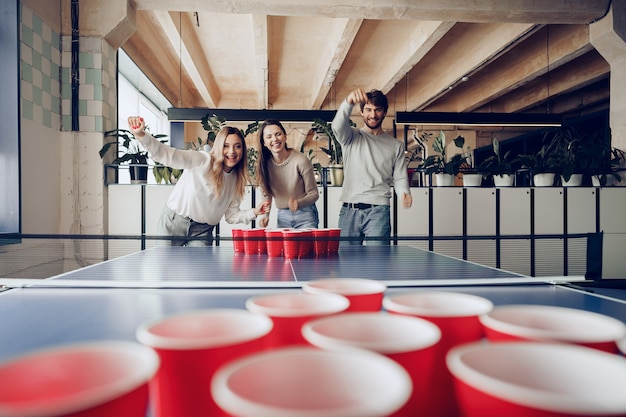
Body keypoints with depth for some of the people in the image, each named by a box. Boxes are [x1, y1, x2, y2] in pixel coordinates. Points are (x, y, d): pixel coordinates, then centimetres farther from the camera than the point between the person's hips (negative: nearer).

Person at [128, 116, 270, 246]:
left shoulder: (238, 180, 0)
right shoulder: (203, 161, -15)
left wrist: (254, 212, -12)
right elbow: (166, 155, -28)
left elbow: (231, 216, 5)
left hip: (202, 231, 4)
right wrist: (140, 134, -45)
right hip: (173, 223, -3)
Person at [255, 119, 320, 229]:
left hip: (305, 216, -3)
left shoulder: (301, 161, -18)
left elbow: (314, 193, -10)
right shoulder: (264, 164, -5)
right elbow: (266, 194, 6)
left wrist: (298, 203, -28)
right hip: (282, 217, 3)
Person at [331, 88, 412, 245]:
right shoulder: (351, 137, 9)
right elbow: (337, 126, -13)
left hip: (379, 211, 0)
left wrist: (404, 193, -11)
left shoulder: (396, 145, 14)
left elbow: (399, 178, 12)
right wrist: (349, 101, -32)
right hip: (349, 210, 0)